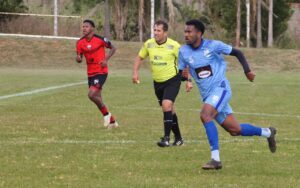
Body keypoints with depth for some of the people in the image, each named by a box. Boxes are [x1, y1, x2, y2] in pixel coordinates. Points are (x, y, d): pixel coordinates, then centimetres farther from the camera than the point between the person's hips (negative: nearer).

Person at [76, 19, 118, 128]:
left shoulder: (100, 40, -13)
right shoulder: (80, 43, 1)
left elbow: (113, 48, 0)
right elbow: (79, 58, 8)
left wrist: (106, 60, -14)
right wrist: (78, 58, -17)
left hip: (101, 72, -6)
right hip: (90, 73, 6)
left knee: (91, 94, -20)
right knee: (97, 98, 10)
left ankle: (106, 114, 2)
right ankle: (112, 121, 25)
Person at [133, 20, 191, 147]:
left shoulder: (174, 46, -14)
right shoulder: (148, 44, -3)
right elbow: (140, 57, 13)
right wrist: (135, 72, 1)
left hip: (172, 80, -5)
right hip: (157, 82, 5)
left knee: (167, 105, -22)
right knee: (169, 110, 12)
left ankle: (166, 138, -19)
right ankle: (178, 138, 24)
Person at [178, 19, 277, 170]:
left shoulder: (213, 45, -9)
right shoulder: (183, 51, 2)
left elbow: (237, 53, 0)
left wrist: (247, 70, -11)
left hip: (220, 88, -5)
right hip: (207, 95, 5)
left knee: (205, 115, -30)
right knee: (234, 130, 7)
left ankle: (215, 159, -29)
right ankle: (267, 132, 32)